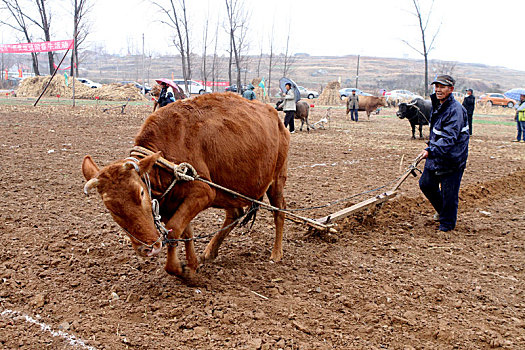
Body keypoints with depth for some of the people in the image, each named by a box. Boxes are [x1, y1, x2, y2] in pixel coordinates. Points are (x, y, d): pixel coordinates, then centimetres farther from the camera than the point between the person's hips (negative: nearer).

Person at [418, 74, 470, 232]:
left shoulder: (455, 110, -21)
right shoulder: (437, 104, 8)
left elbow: (449, 138, -28)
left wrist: (431, 151, -34)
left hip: (452, 158, -9)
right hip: (435, 154, 9)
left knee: (449, 192, -1)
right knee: (426, 184, 15)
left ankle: (447, 223, 19)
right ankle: (442, 210, 39)